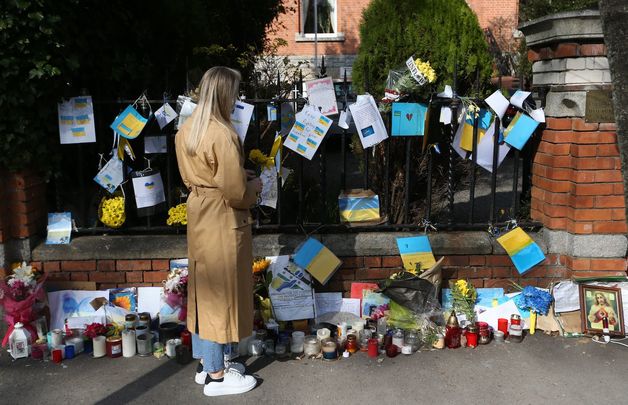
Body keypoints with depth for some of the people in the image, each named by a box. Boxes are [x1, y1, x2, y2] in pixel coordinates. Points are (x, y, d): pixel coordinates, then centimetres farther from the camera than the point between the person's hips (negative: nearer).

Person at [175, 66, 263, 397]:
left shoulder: (186, 129, 4)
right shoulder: (222, 134, -23)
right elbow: (236, 192, -23)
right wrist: (254, 185, -2)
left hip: (199, 215, 9)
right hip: (222, 221, -9)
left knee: (203, 287, 17)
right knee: (221, 291, 2)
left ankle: (206, 363, 30)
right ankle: (217, 376, 15)